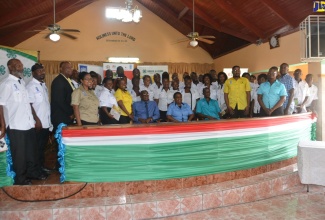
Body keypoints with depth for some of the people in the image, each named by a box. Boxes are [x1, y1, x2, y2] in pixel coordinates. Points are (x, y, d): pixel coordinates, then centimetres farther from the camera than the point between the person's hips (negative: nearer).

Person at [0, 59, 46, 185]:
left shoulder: (22, 82, 11)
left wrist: (35, 118, 16)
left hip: (28, 124, 7)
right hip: (16, 126, -7)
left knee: (32, 150, 17)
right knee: (19, 153, 6)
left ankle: (33, 172, 34)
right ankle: (20, 179, 22)